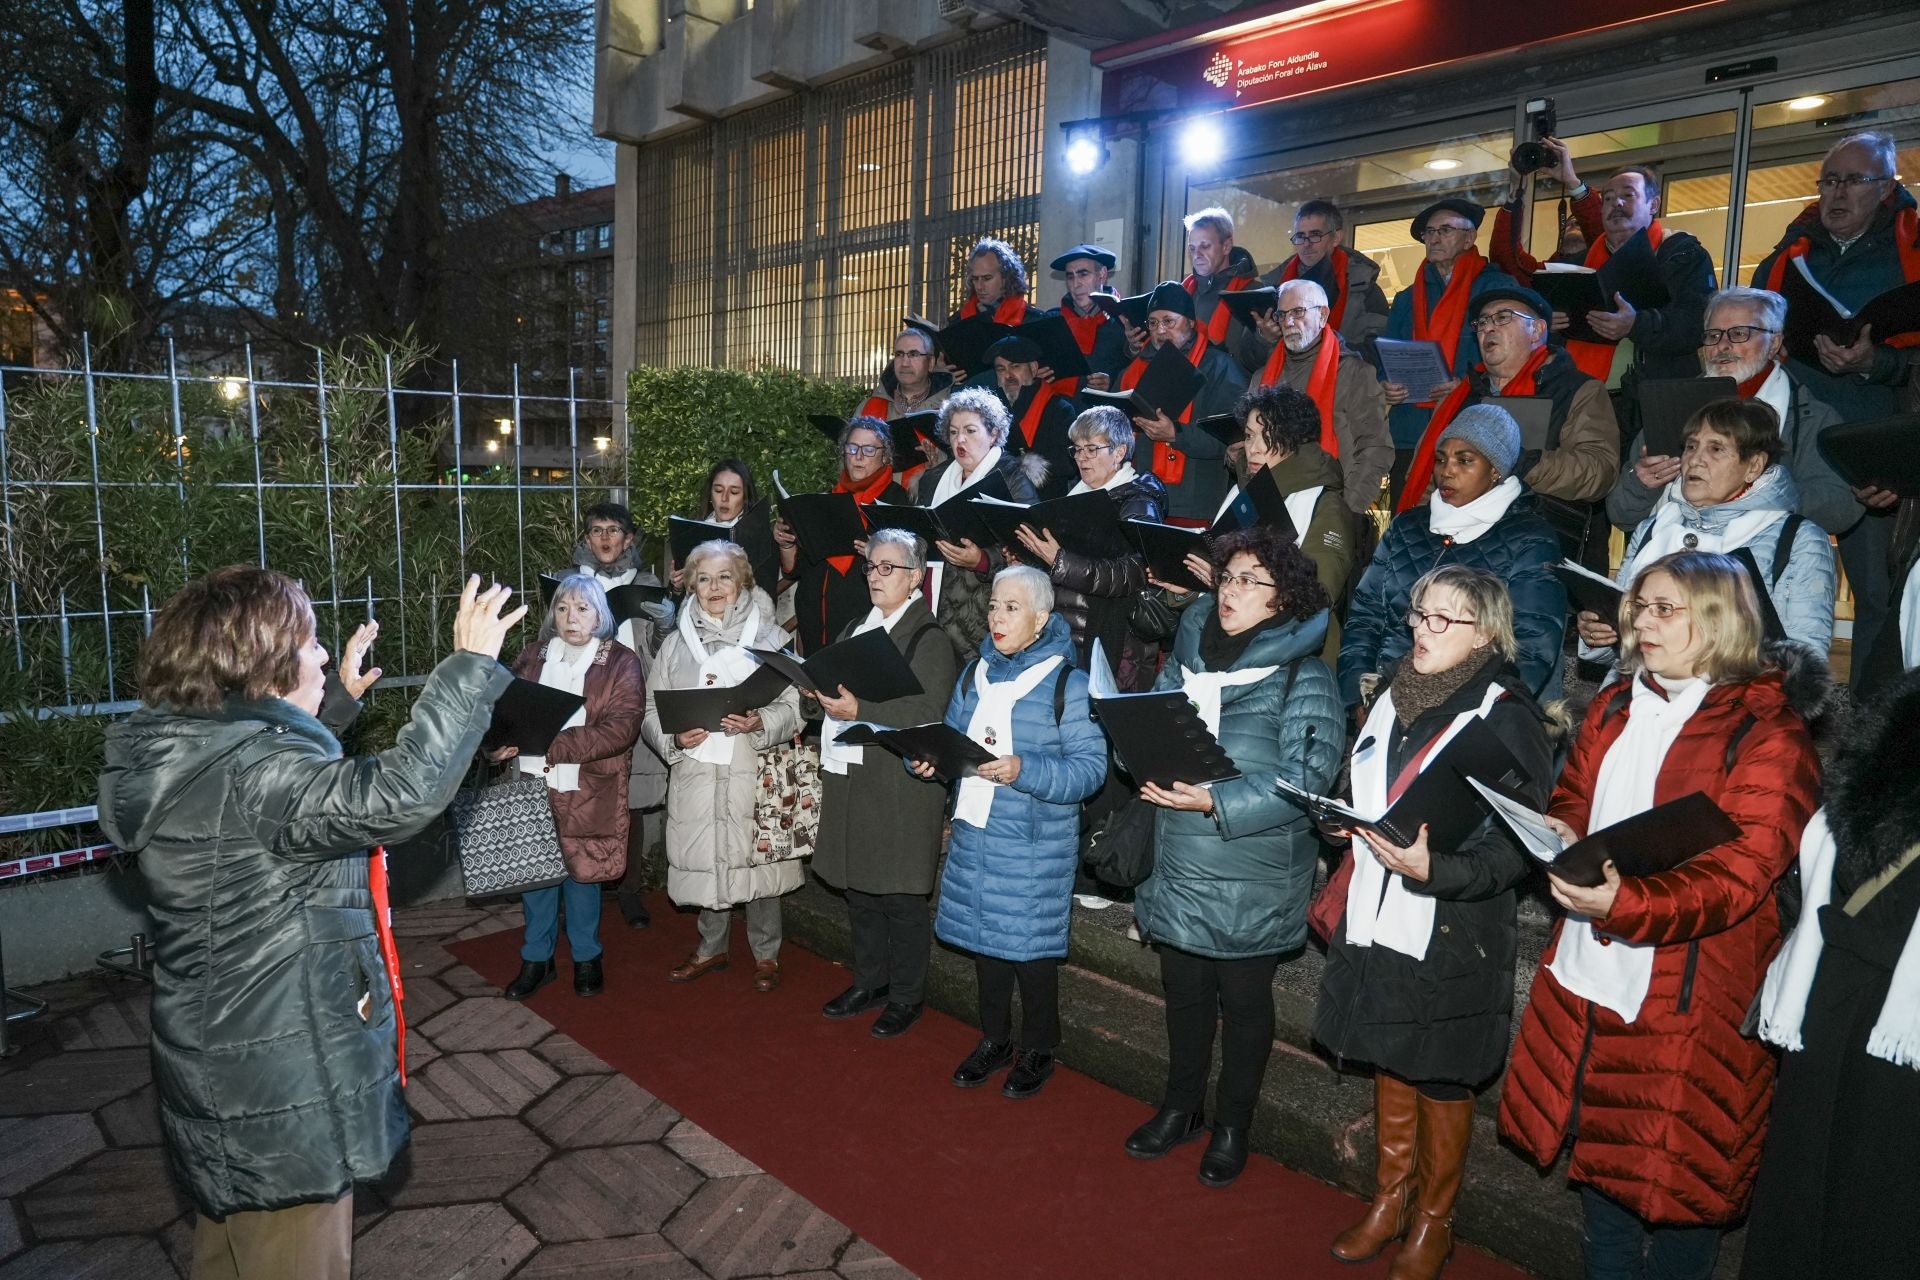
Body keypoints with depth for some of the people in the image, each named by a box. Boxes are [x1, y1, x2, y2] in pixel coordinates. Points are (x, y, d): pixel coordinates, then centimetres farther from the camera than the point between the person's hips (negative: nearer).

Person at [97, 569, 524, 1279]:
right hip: (278, 1091, -10)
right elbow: (400, 792, -43)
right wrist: (471, 663, -37)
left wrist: (340, 700, 26)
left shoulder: (191, 753, 2)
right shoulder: (247, 772, -29)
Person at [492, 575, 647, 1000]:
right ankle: (537, 959, 27)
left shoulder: (620, 663, -4)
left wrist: (552, 745, -22)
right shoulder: (532, 657, 8)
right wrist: (500, 743, -18)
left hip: (587, 790, -3)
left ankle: (586, 958, 27)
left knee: (581, 871, 8)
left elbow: (622, 727, -15)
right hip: (532, 783, 3)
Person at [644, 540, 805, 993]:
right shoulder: (676, 643, 9)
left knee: (756, 858, 4)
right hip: (695, 773, 2)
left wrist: (758, 724, -21)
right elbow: (651, 711, 8)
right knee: (706, 859, 9)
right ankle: (711, 948, 31)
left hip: (753, 772, -2)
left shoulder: (769, 637, 3)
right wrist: (674, 738, -12)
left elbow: (792, 708, -2)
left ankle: (765, 953, 24)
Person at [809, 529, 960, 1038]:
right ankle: (869, 982, 33)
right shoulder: (856, 629, 14)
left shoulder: (930, 639, -10)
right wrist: (826, 696, -2)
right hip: (847, 779, 7)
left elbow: (930, 719, -18)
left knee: (901, 899, 3)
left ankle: (906, 996, 20)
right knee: (858, 890, 16)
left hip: (899, 788, -7)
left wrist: (860, 711, -25)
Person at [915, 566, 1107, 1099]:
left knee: (1030, 946, 7)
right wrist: (930, 760, -8)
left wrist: (1024, 771, -29)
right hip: (974, 834, 6)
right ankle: (994, 1040, 36)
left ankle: (1037, 1050, 29)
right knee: (983, 937, 16)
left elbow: (1090, 768, -17)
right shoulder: (975, 674, 7)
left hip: (1035, 845, -6)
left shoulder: (1068, 683, -12)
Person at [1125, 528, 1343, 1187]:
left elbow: (1309, 777, -21)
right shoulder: (1187, 656, 5)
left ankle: (1232, 1125, 34)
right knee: (1184, 991, 19)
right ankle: (1180, 1108, 40)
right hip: (1178, 868, 5)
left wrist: (1218, 803, -27)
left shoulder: (1303, 678, -13)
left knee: (1243, 1000, 14)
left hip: (1253, 882, -5)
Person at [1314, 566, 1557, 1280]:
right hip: (1379, 922, 6)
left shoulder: (1506, 717, -14)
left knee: (1442, 1082, 11)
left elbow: (1519, 845, -16)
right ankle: (1389, 1201, 38)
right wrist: (1341, 820, 3)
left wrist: (1435, 869, -28)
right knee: (1389, 1065, 19)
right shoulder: (1394, 696, 6)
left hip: (1454, 936, -6)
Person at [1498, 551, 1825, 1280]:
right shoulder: (1614, 706, 10)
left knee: (1678, 1173, 8)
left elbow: (1739, 874, -17)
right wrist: (1561, 837, -7)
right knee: (1598, 1151, 19)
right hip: (1587, 973, 6)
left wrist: (1627, 903, -32)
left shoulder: (1766, 732, -10)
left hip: (1686, 998, -6)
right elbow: (1573, 801, 17)